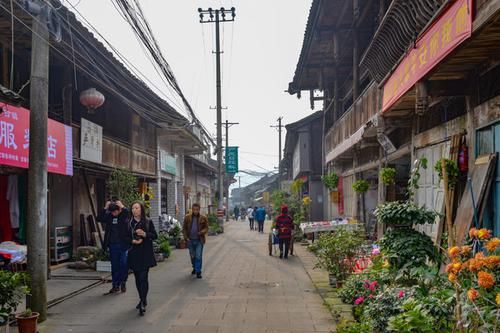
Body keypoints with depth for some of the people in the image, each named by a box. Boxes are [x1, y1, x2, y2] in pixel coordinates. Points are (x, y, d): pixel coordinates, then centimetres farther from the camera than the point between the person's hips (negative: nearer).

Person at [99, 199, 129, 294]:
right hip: (113, 245, 3)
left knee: (124, 264, -9)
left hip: (124, 245, -3)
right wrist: (105, 208, -14)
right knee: (114, 266, 9)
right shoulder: (109, 215, 4)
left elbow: (130, 215, -25)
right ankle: (115, 285, 19)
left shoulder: (124, 214, -5)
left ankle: (123, 282, 14)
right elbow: (99, 218, -8)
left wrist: (122, 206, -22)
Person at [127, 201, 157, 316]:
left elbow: (155, 235, 1)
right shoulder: (128, 223, 5)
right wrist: (133, 241, -12)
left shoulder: (148, 222, 0)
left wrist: (144, 234, -16)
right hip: (134, 254, 3)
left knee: (143, 278, -11)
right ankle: (143, 299, 27)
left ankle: (143, 304, -14)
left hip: (145, 254, -3)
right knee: (137, 278, 11)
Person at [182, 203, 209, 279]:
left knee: (198, 256, -7)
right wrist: (186, 237, -6)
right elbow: (184, 228, 5)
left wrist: (201, 232, -20)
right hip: (190, 240, 2)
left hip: (199, 240, -2)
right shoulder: (187, 217, 1)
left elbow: (206, 228, 1)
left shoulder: (203, 218, -2)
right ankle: (194, 268, 36)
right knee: (192, 256, 13)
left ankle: (198, 272, 0)